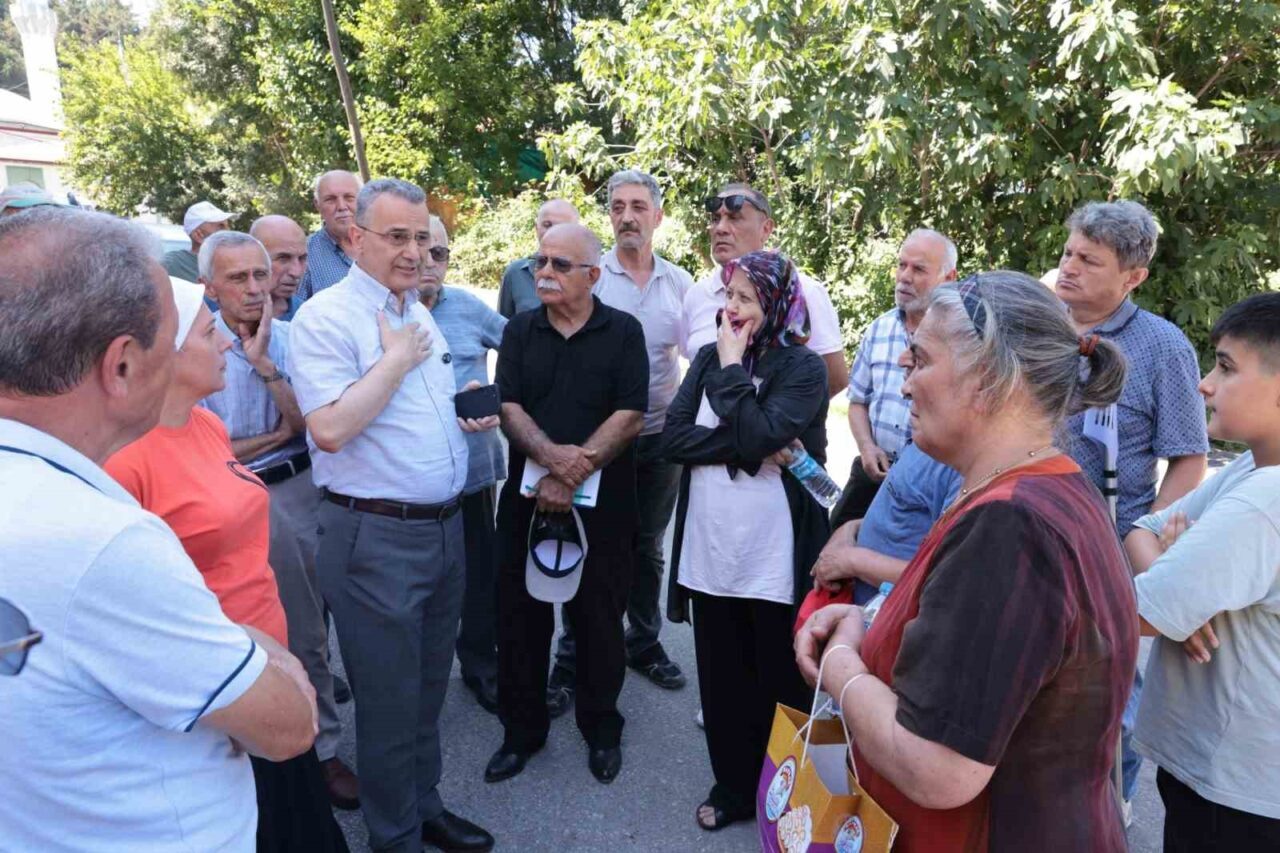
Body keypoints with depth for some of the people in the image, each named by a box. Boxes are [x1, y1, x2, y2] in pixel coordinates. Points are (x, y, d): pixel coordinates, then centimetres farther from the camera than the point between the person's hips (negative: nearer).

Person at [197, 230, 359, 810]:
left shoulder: (293, 339, 0)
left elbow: (310, 425, -7)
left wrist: (264, 363, -14)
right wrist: (277, 436, -4)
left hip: (296, 496, 2)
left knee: (306, 632, 12)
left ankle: (322, 747, 26)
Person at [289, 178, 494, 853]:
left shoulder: (420, 315, 13)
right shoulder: (325, 317, -12)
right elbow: (329, 429, -24)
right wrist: (396, 359, -17)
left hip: (444, 525, 8)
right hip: (375, 537, -8)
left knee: (429, 689, 21)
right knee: (389, 703, 7)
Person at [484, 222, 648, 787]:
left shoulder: (623, 332, -1)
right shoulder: (519, 332, 7)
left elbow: (630, 416, -9)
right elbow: (509, 408, -3)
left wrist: (576, 471, -17)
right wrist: (551, 454, -21)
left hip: (602, 503, -2)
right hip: (527, 498, 3)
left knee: (599, 618, 8)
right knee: (521, 616, 9)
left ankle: (601, 729, 29)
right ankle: (522, 729, 28)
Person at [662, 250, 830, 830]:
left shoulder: (802, 367, -7)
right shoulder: (709, 358, 6)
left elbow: (760, 436, -23)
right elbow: (673, 437, -5)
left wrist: (732, 369, -13)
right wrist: (748, 447, -16)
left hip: (774, 559, -4)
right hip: (709, 553, 4)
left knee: (779, 685, 12)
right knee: (722, 683, 17)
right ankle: (732, 788, 37)